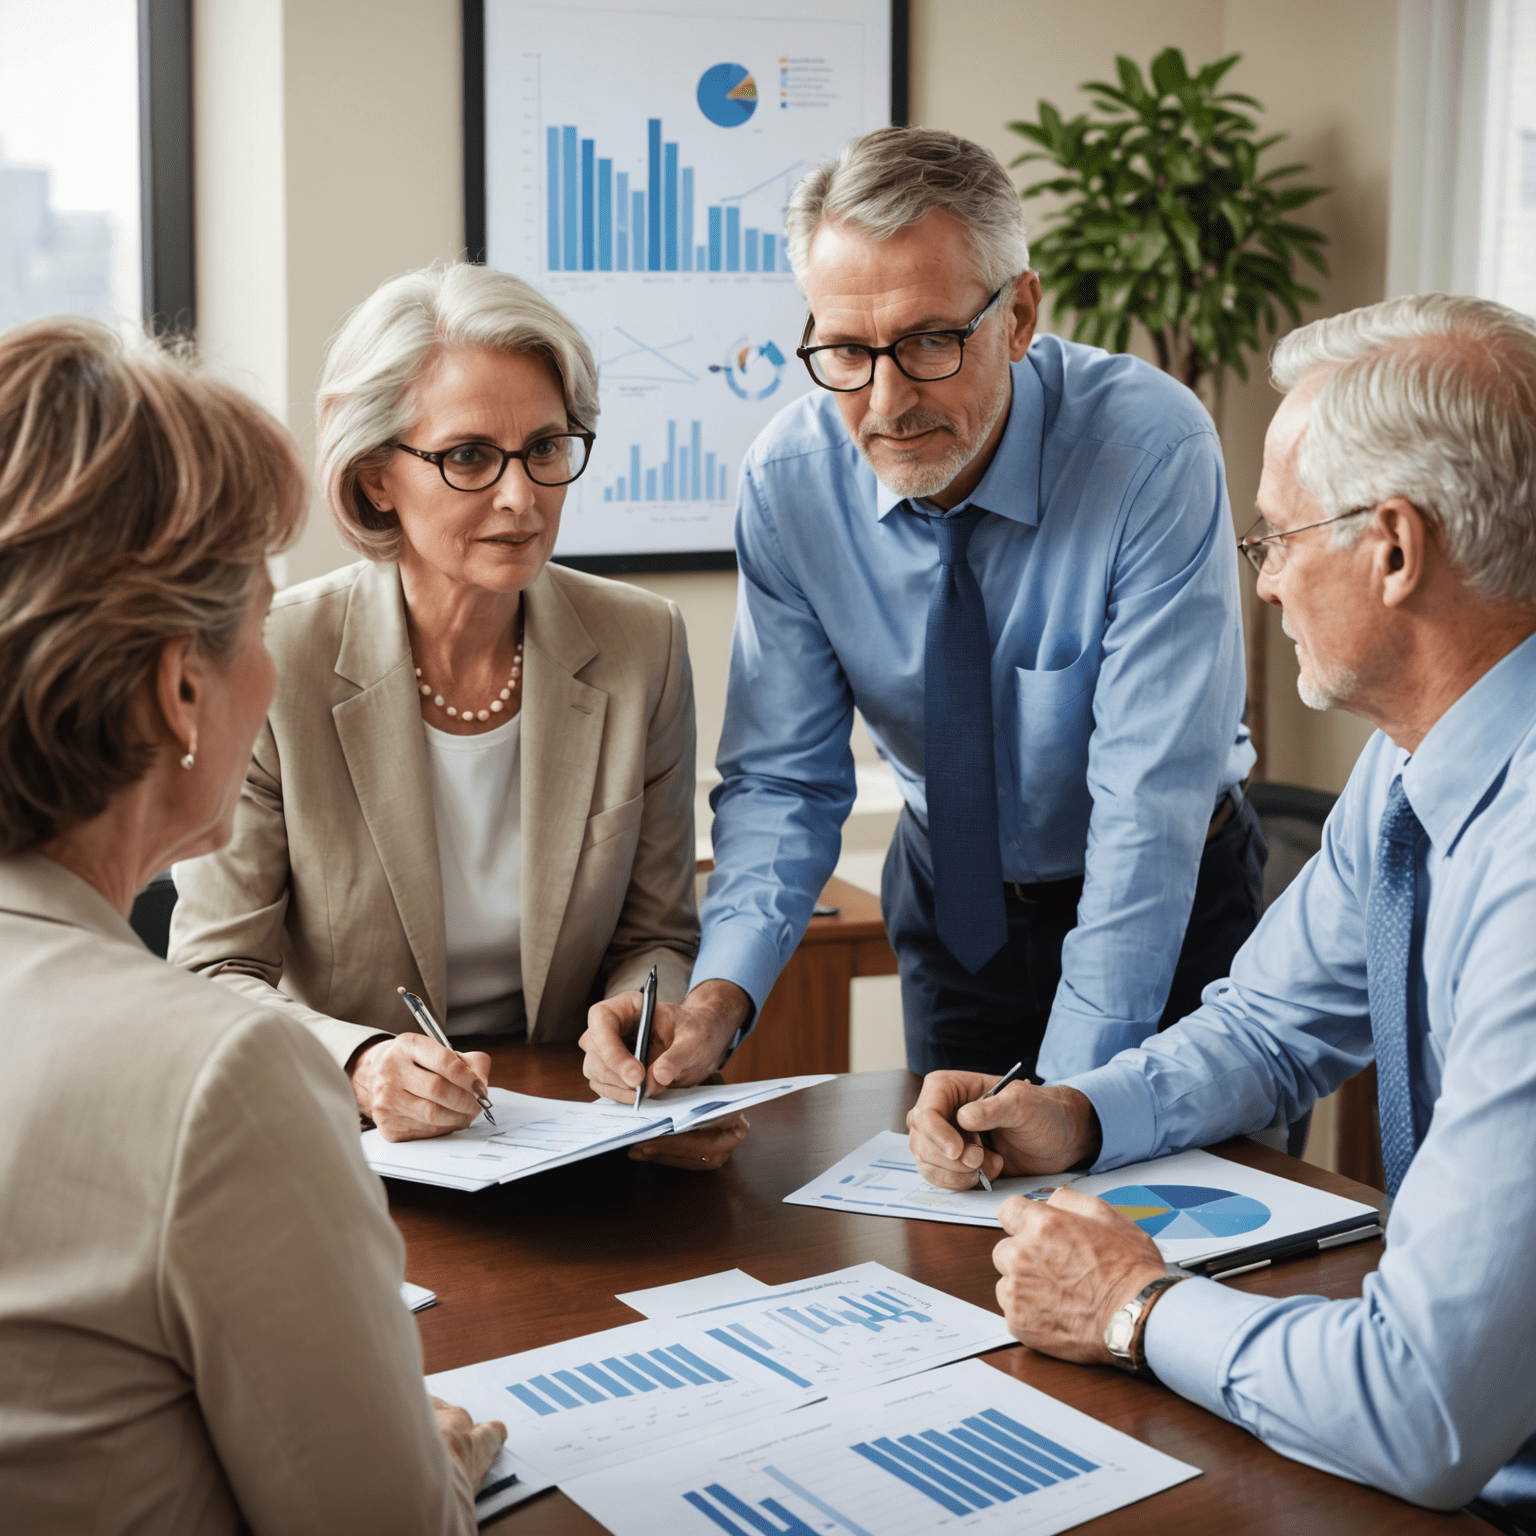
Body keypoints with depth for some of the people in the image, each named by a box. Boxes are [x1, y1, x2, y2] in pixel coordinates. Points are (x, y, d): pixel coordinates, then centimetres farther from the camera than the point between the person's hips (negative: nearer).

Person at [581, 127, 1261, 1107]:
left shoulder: (1153, 448, -29)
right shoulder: (789, 477, -17)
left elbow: (1151, 803, -31)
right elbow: (783, 780, -12)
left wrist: (1068, 1100, -35)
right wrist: (721, 994, -31)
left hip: (1169, 907, -2)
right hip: (950, 898, 3)